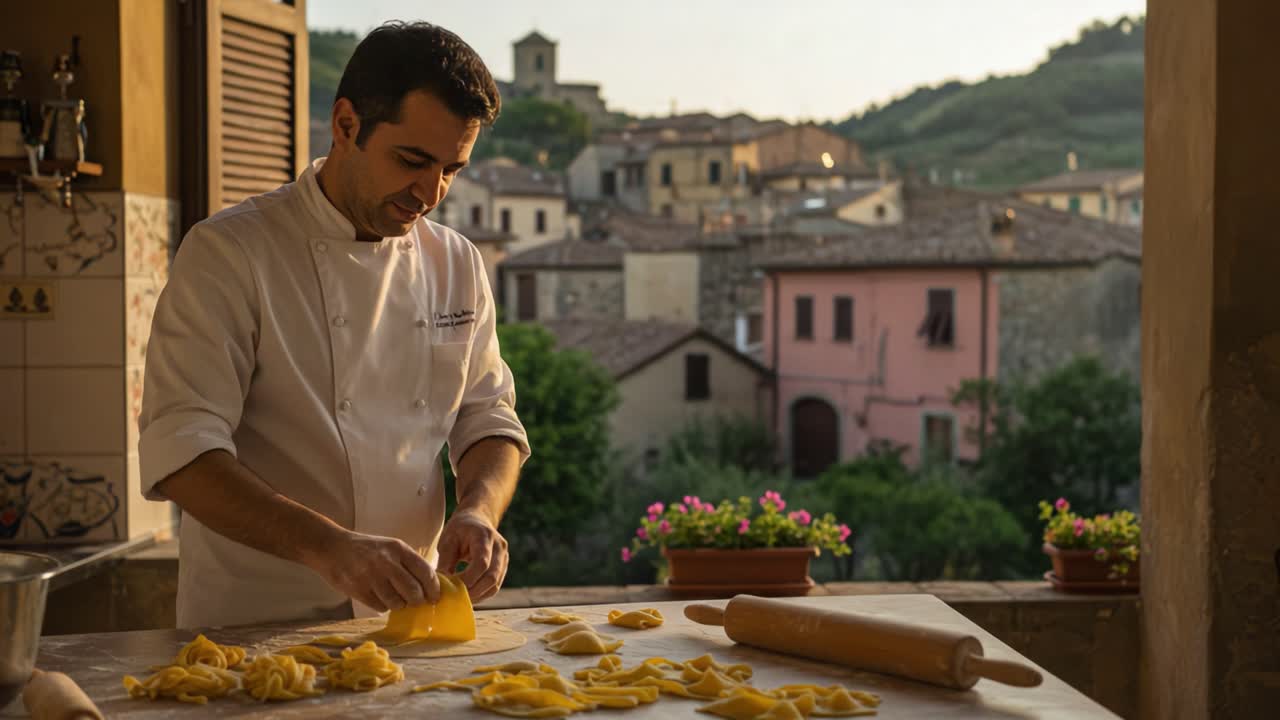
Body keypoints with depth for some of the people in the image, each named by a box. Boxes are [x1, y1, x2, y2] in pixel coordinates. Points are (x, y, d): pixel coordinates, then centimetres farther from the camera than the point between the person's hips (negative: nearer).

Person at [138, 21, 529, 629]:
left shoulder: (457, 265, 9)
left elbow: (489, 421, 14)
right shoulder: (228, 253, -8)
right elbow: (182, 450, -16)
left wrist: (478, 510, -9)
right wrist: (327, 546, -29)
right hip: (251, 623, -4)